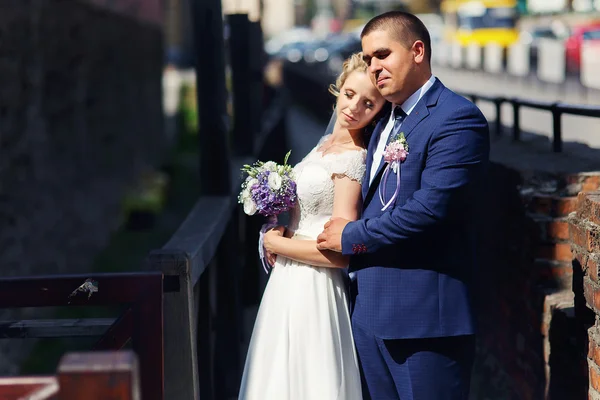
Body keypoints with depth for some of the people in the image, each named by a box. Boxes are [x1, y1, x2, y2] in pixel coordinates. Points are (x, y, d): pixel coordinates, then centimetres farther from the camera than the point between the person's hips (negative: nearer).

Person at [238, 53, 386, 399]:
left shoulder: (353, 159, -18)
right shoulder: (327, 143, 8)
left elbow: (339, 253, -22)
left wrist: (275, 243, -11)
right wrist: (280, 234, 1)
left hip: (313, 289, -9)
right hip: (289, 281, 9)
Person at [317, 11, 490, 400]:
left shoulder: (457, 119, -13)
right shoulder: (386, 122, 17)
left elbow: (430, 207, -22)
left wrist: (353, 236, -11)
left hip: (425, 314, -9)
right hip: (370, 309, 9)